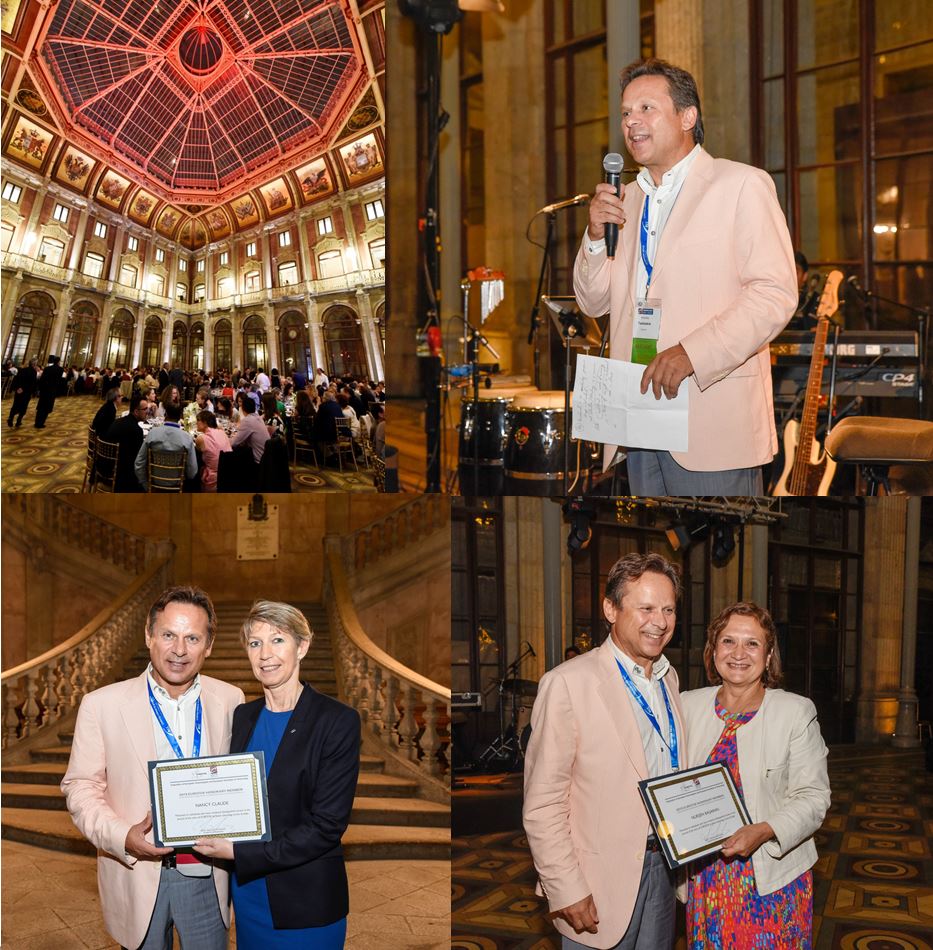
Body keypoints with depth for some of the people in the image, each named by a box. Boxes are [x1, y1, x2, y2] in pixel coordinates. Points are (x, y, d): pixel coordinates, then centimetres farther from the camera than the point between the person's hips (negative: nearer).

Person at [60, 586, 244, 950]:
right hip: (137, 876, -1)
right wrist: (123, 837, -20)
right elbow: (80, 787, -4)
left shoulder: (229, 700, -1)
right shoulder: (101, 705, -6)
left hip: (206, 877, 1)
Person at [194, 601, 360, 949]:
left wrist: (239, 853, -18)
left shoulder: (338, 720, -12)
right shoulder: (243, 716, 6)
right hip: (247, 892, 5)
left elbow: (327, 825, -16)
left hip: (307, 903, -5)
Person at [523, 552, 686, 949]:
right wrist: (566, 891, -18)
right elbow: (542, 804, -16)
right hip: (602, 881, -6)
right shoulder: (567, 683, -16)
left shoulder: (668, 678, 8)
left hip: (663, 868, 7)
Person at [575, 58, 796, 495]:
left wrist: (692, 353, -21)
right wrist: (596, 236, 0)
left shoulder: (742, 185, -1)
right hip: (639, 419, 6)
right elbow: (594, 302, 19)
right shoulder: (627, 200, 19)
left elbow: (774, 294, -11)